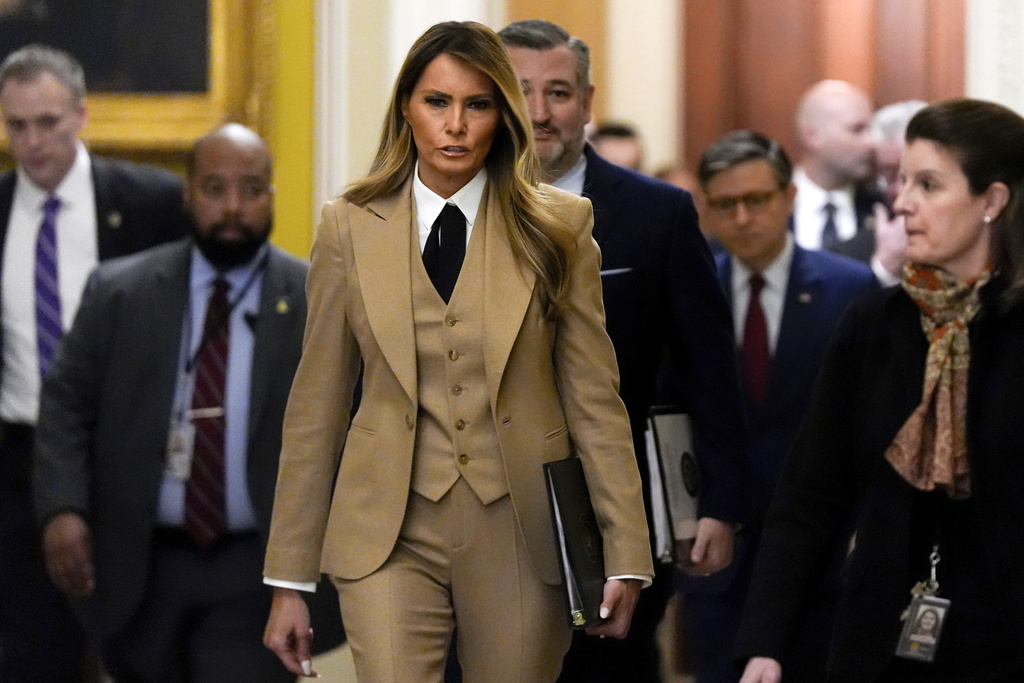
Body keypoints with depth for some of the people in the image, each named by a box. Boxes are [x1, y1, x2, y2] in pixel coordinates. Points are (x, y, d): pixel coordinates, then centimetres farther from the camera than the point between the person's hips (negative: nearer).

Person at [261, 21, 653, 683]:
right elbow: (318, 405, 5)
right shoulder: (351, 226, 3)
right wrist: (289, 582, 4)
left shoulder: (557, 227, 1)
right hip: (392, 534, 0)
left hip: (521, 532, 0)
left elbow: (595, 398, 1)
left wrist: (626, 555, -5)